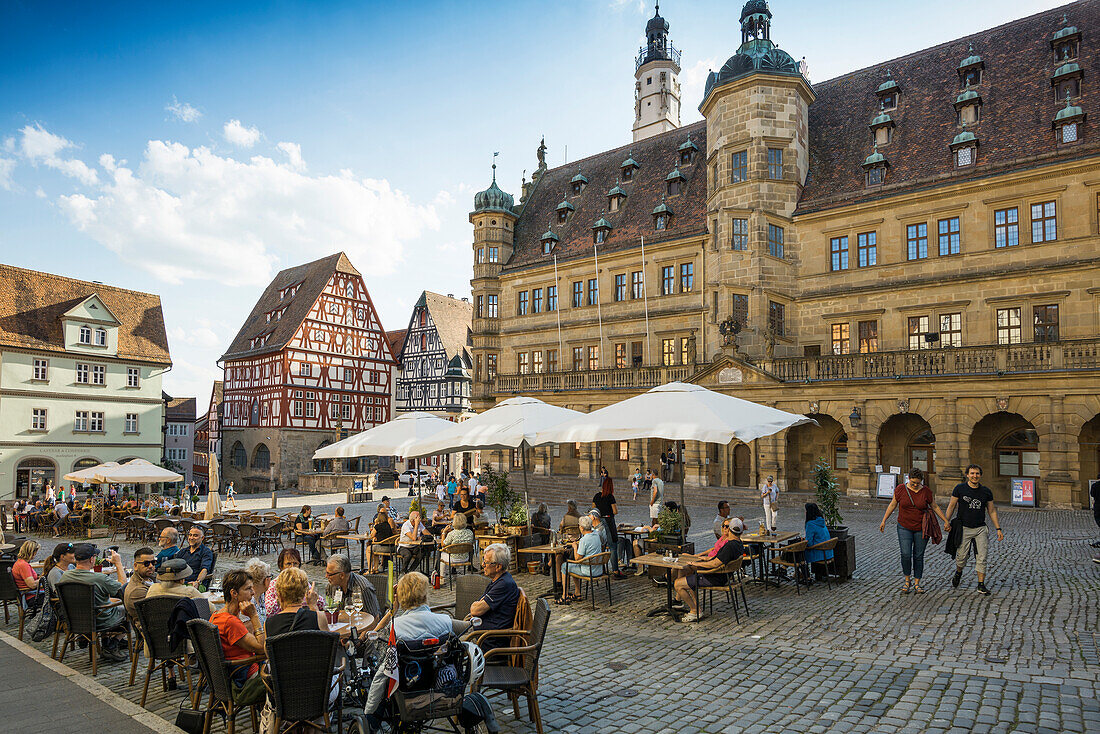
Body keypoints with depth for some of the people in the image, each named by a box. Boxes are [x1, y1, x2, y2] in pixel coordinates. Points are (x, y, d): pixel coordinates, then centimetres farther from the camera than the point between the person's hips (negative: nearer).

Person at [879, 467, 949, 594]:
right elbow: (892, 505, 5)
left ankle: (917, 583, 17)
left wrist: (946, 521, 7)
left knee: (919, 556, 4)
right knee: (906, 554, -11)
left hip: (921, 529, 1)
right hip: (904, 528, -1)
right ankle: (907, 581, 9)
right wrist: (884, 521, 5)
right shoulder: (900, 489, -4)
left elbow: (935, 507, 9)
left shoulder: (926, 491, -4)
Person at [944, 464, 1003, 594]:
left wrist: (998, 529, 7)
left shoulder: (986, 491, 4)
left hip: (980, 529, 2)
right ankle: (958, 573, 31)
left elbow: (992, 511, 11)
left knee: (981, 558, -2)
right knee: (962, 557, 1)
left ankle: (981, 585, 6)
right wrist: (946, 521, -11)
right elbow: (951, 506, 1)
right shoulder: (960, 488, -3)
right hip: (964, 528, -2)